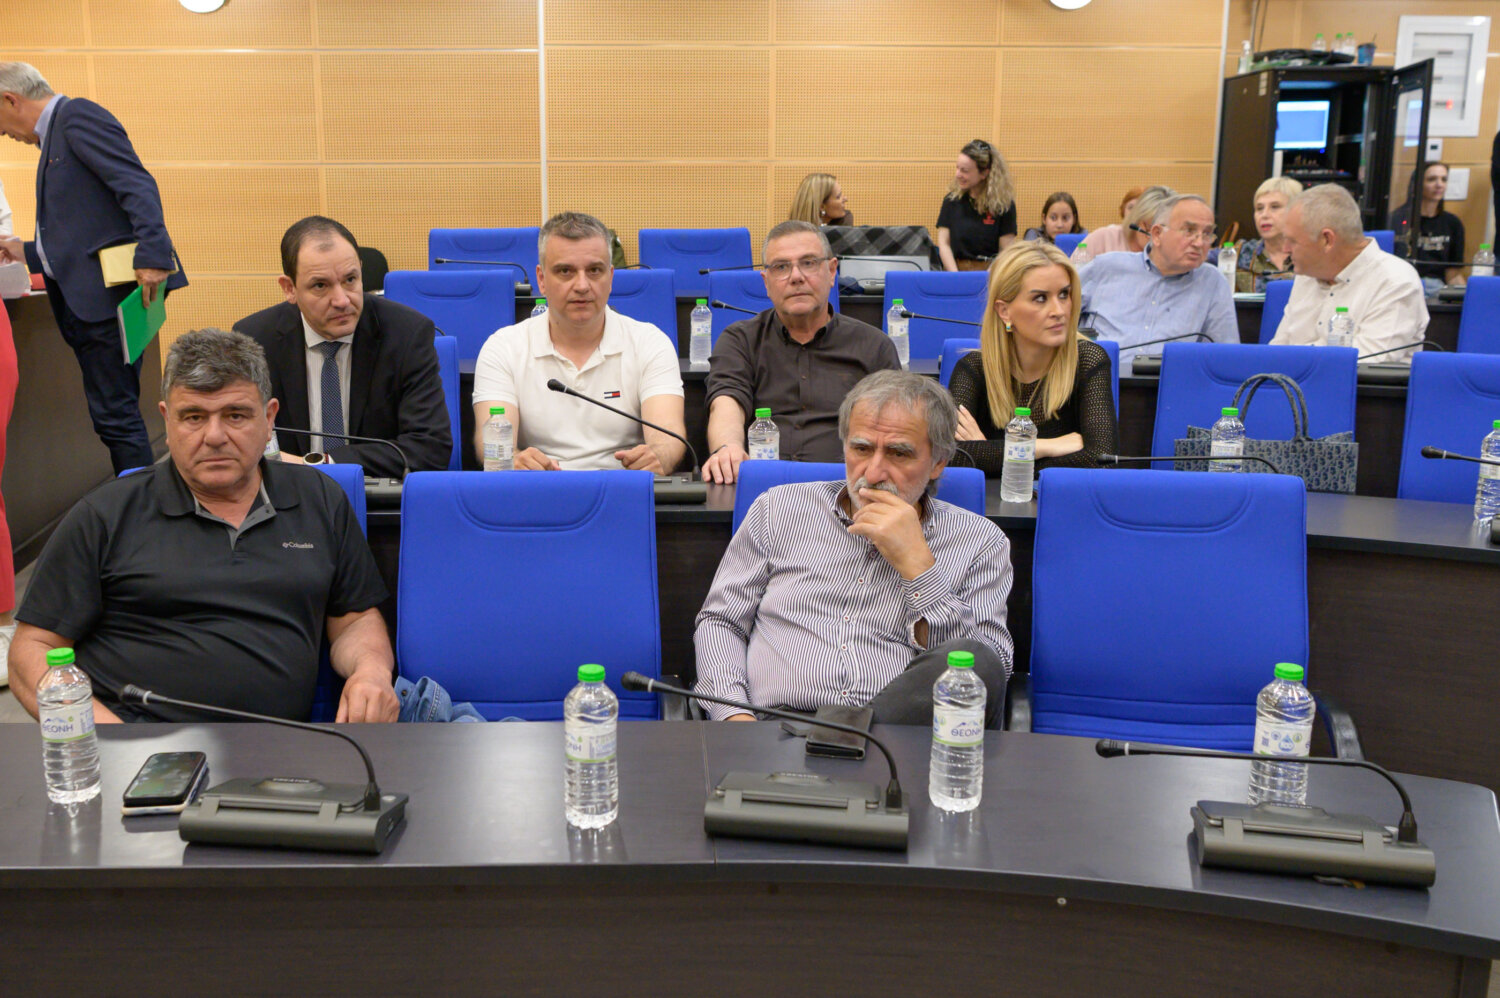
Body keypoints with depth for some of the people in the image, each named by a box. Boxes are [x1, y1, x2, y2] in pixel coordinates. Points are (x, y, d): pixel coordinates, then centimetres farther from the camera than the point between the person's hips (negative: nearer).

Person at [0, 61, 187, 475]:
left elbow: (137, 185, -18)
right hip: (83, 299, 10)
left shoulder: (78, 115, -4)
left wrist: (152, 256, -29)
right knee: (112, 415, 10)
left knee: (115, 416, -11)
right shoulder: (53, 135, 26)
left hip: (111, 290, -10)